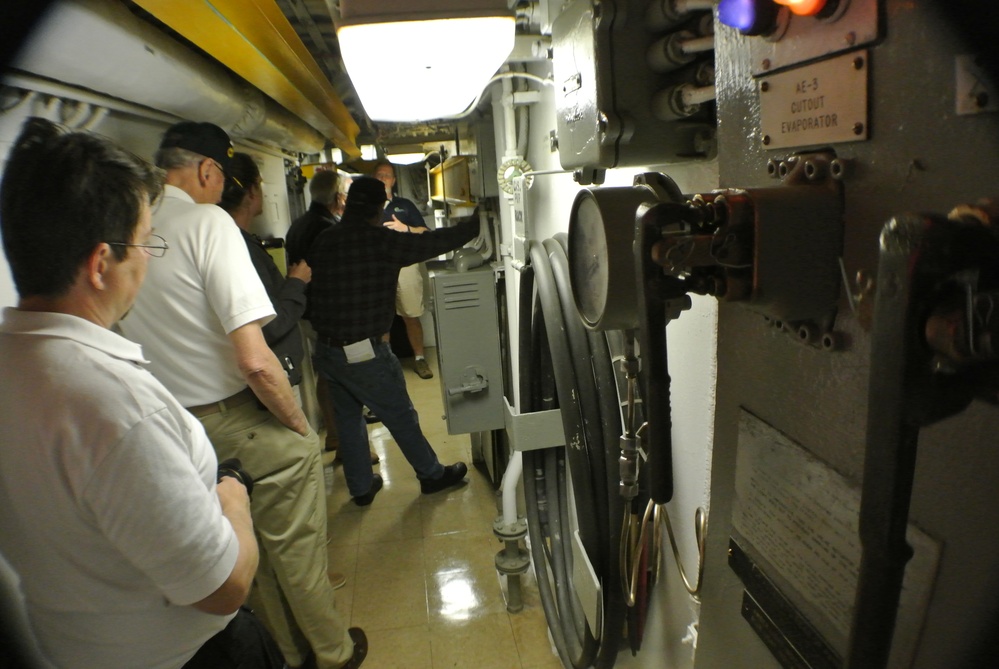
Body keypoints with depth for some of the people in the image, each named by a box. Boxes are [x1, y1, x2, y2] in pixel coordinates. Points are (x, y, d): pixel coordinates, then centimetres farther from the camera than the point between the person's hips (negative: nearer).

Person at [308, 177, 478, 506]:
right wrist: (475, 225, 0)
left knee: (348, 418, 20)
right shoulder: (381, 241, -16)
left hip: (326, 350, 6)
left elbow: (310, 290, 9)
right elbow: (432, 242, -12)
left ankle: (361, 487, 33)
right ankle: (432, 475, 29)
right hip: (364, 352, -6)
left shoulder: (322, 241, 1)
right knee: (401, 417, 11)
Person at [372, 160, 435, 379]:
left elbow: (425, 232, 9)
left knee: (412, 316, 1)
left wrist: (406, 229, -8)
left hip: (405, 265, 0)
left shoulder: (405, 205, 14)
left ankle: (419, 359, 11)